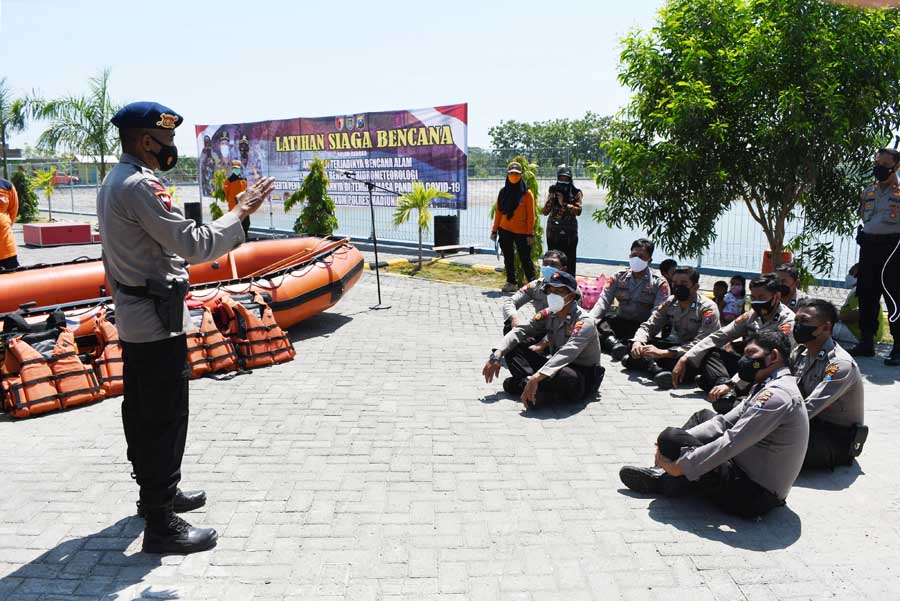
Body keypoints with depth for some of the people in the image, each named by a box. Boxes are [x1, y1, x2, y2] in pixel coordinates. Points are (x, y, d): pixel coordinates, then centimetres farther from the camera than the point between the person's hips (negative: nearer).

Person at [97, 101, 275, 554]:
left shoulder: (114, 181, 12)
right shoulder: (139, 186, -21)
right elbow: (193, 244, -24)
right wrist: (240, 213, -15)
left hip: (133, 320, 11)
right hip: (157, 324, -11)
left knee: (142, 411, 19)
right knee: (166, 419, -4)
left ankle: (155, 493, 35)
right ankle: (161, 524, 4)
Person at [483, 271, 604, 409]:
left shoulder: (583, 322, -22)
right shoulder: (548, 314, -1)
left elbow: (566, 353, -37)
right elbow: (521, 331, -3)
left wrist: (536, 378, -49)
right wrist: (497, 356, -20)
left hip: (583, 378, -7)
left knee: (566, 376, -43)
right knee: (513, 349, -5)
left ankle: (522, 383, -21)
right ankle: (528, 382, -26)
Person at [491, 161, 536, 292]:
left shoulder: (527, 193, -3)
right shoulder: (503, 192, 7)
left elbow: (530, 215, -5)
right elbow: (498, 212, 9)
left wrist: (530, 233, -10)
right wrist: (494, 230, 6)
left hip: (521, 232, -4)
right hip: (505, 231, 4)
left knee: (525, 258, -2)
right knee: (508, 258, 9)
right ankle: (511, 282, 18)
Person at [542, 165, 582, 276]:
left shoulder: (576, 193, 1)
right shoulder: (553, 191, 7)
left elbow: (578, 210, -13)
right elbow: (545, 211, 3)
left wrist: (563, 203, -17)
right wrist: (551, 199, -12)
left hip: (569, 232, -2)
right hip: (553, 231, 2)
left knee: (569, 260, -1)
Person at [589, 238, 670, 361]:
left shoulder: (660, 284, -3)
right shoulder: (619, 277, 7)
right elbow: (603, 301, -4)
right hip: (619, 323, 3)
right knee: (592, 323, -25)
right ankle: (614, 344, -45)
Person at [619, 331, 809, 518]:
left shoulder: (777, 395, -21)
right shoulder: (769, 387, 11)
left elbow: (731, 443, -26)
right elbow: (724, 422, 8)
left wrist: (680, 466, -21)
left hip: (754, 495, -10)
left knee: (671, 437, -19)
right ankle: (663, 471, 6)